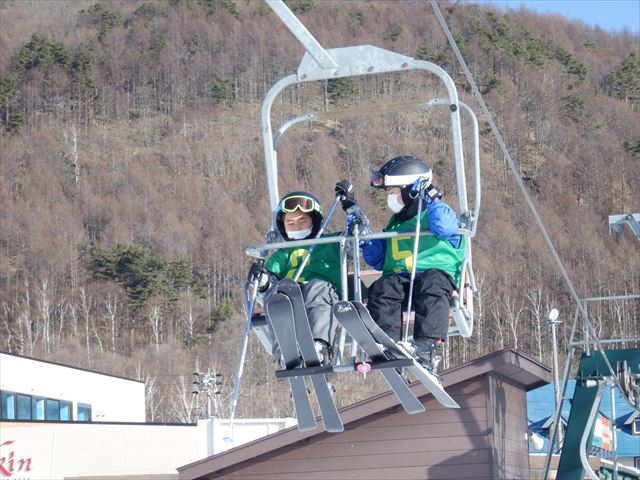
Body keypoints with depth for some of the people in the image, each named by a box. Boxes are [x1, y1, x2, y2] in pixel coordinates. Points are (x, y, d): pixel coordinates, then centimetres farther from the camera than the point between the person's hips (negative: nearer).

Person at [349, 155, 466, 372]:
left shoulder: (437, 213, 10)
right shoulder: (396, 223, 30)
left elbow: (445, 228, -17)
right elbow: (378, 260, 32)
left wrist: (431, 199, -13)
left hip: (437, 273, -5)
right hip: (399, 278, 5)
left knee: (432, 282, -39)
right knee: (382, 289, -29)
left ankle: (426, 346, -48)